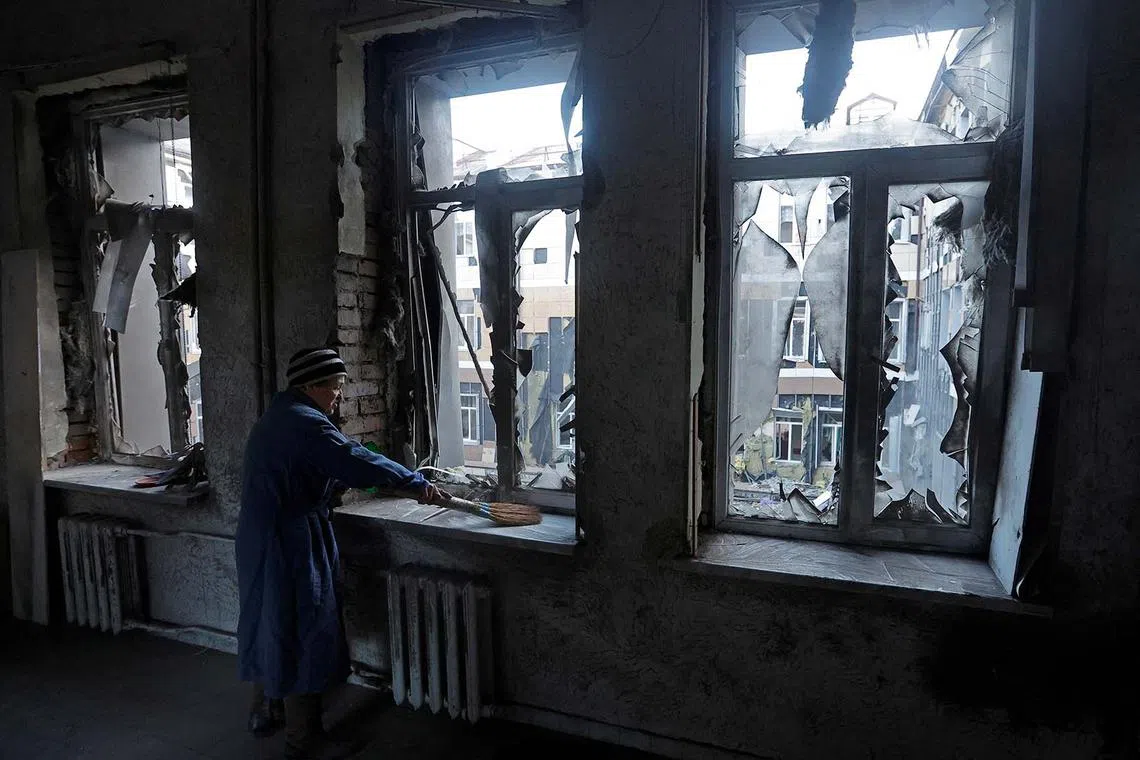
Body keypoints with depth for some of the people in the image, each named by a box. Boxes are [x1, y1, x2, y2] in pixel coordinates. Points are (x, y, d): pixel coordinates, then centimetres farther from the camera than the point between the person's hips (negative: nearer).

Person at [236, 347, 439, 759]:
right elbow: (358, 462, -25)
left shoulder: (276, 416, 12)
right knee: (303, 633, 1)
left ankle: (265, 710, 40)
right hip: (292, 545, -10)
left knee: (272, 624, 22)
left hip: (261, 539, 10)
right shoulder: (304, 423, -21)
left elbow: (335, 466, 16)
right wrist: (416, 483, -16)